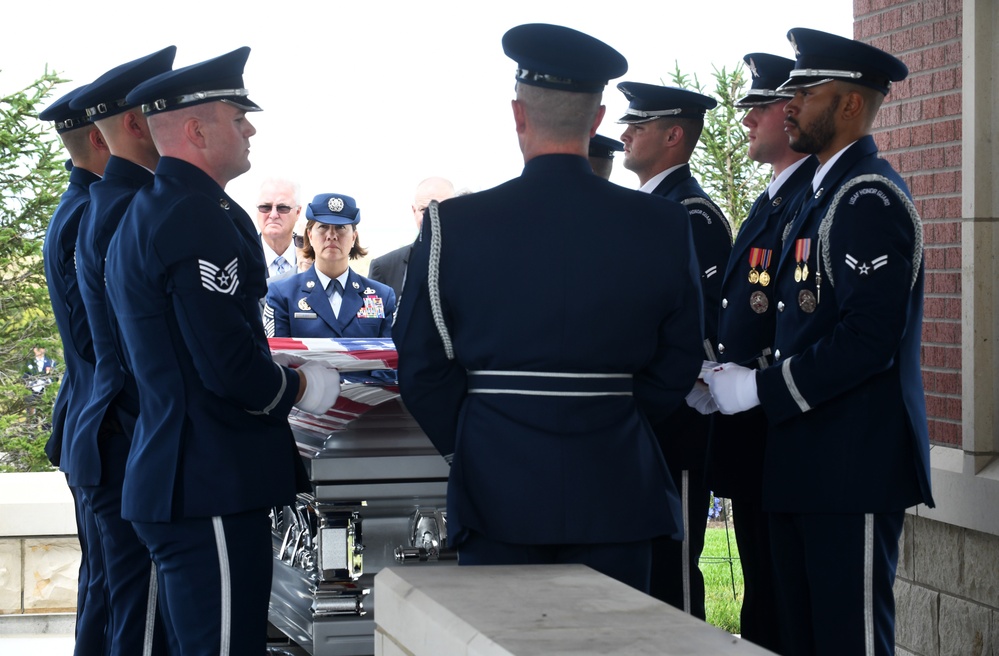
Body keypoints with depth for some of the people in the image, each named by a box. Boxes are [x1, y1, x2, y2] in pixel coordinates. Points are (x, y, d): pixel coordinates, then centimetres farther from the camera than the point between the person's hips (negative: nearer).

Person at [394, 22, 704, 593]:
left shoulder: (453, 225, -4)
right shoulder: (664, 225, 0)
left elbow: (422, 365, 1)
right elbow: (679, 363, 7)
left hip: (497, 488, -1)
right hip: (615, 493, 1)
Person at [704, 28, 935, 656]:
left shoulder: (870, 198, -14)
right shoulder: (824, 195, 18)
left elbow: (868, 340, -23)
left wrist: (761, 389, -17)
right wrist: (734, 377, 9)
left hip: (854, 465, -10)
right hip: (810, 463, 10)